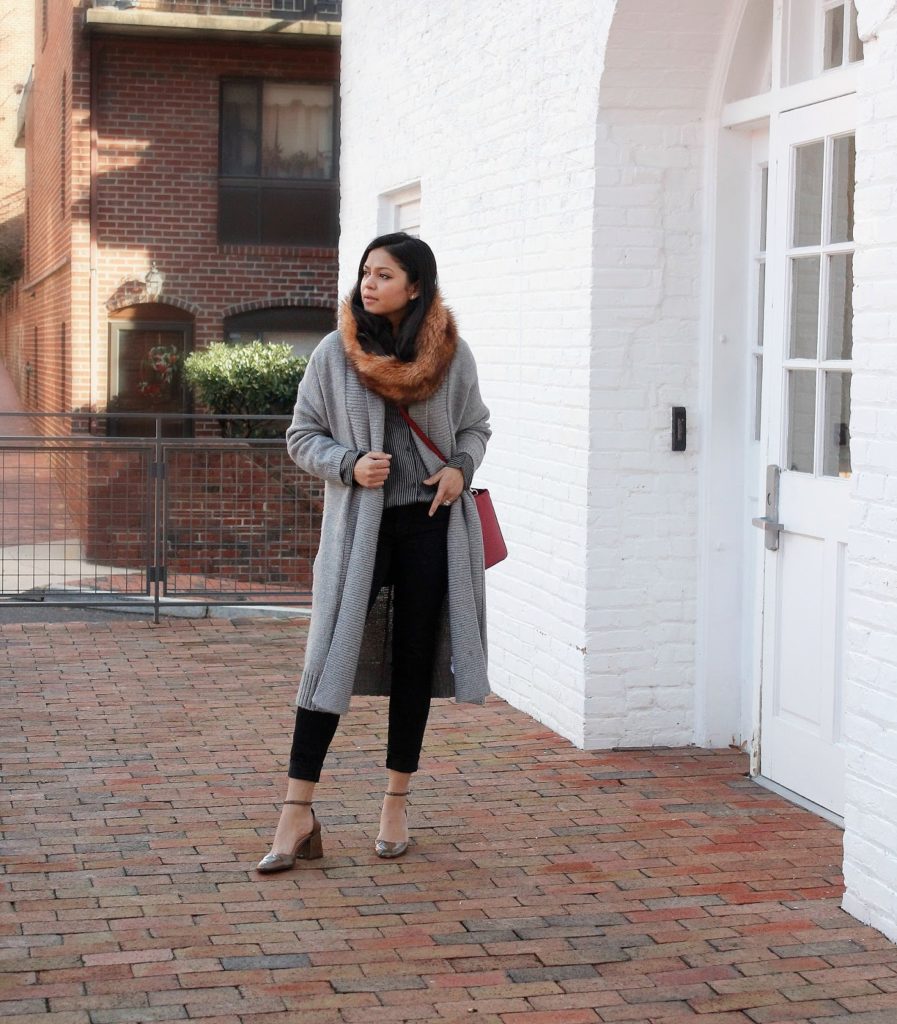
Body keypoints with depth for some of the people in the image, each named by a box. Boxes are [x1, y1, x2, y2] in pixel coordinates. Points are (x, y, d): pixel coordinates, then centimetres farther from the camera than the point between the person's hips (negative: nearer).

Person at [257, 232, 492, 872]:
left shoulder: (452, 356, 1)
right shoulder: (336, 353, -2)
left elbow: (476, 427, 14)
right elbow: (302, 436, 3)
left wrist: (461, 468, -7)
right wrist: (349, 464, -14)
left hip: (430, 524, 1)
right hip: (358, 525, -1)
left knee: (415, 659, 7)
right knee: (332, 658, -6)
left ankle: (397, 806, 19)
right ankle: (298, 814, -2)